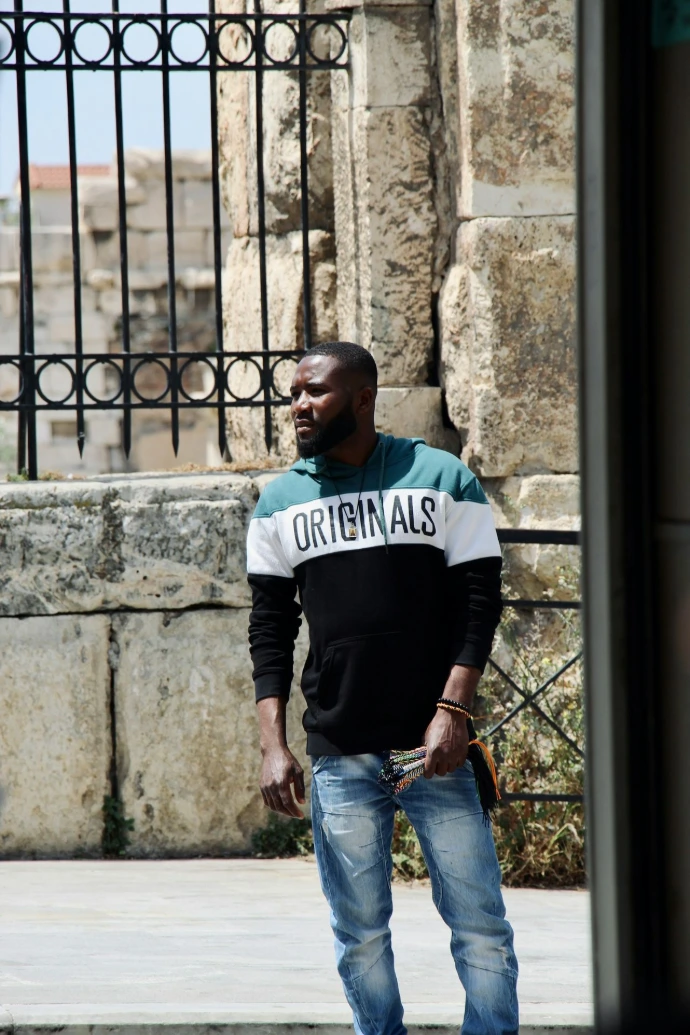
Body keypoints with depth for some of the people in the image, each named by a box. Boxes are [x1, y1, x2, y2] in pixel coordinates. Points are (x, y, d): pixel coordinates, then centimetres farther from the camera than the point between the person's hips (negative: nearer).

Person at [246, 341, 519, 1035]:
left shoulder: (443, 481, 3)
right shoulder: (282, 501, 10)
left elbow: (479, 601, 1)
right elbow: (270, 627, 9)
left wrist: (453, 708, -11)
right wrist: (273, 744, -1)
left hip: (434, 746, -2)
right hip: (339, 757, 2)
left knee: (480, 926, -2)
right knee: (360, 934, 4)